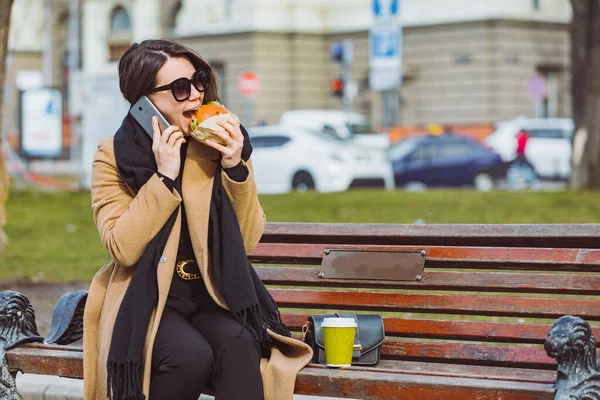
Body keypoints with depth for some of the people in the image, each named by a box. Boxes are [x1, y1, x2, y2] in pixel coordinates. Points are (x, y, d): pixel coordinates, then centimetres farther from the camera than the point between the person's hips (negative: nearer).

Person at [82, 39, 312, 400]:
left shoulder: (219, 146, 2)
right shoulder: (115, 156, -4)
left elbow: (248, 241, 0)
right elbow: (123, 248, -15)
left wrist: (237, 168, -13)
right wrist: (165, 177, -20)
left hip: (214, 293, 2)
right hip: (149, 300, -2)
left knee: (238, 343, -31)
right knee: (191, 355, -32)